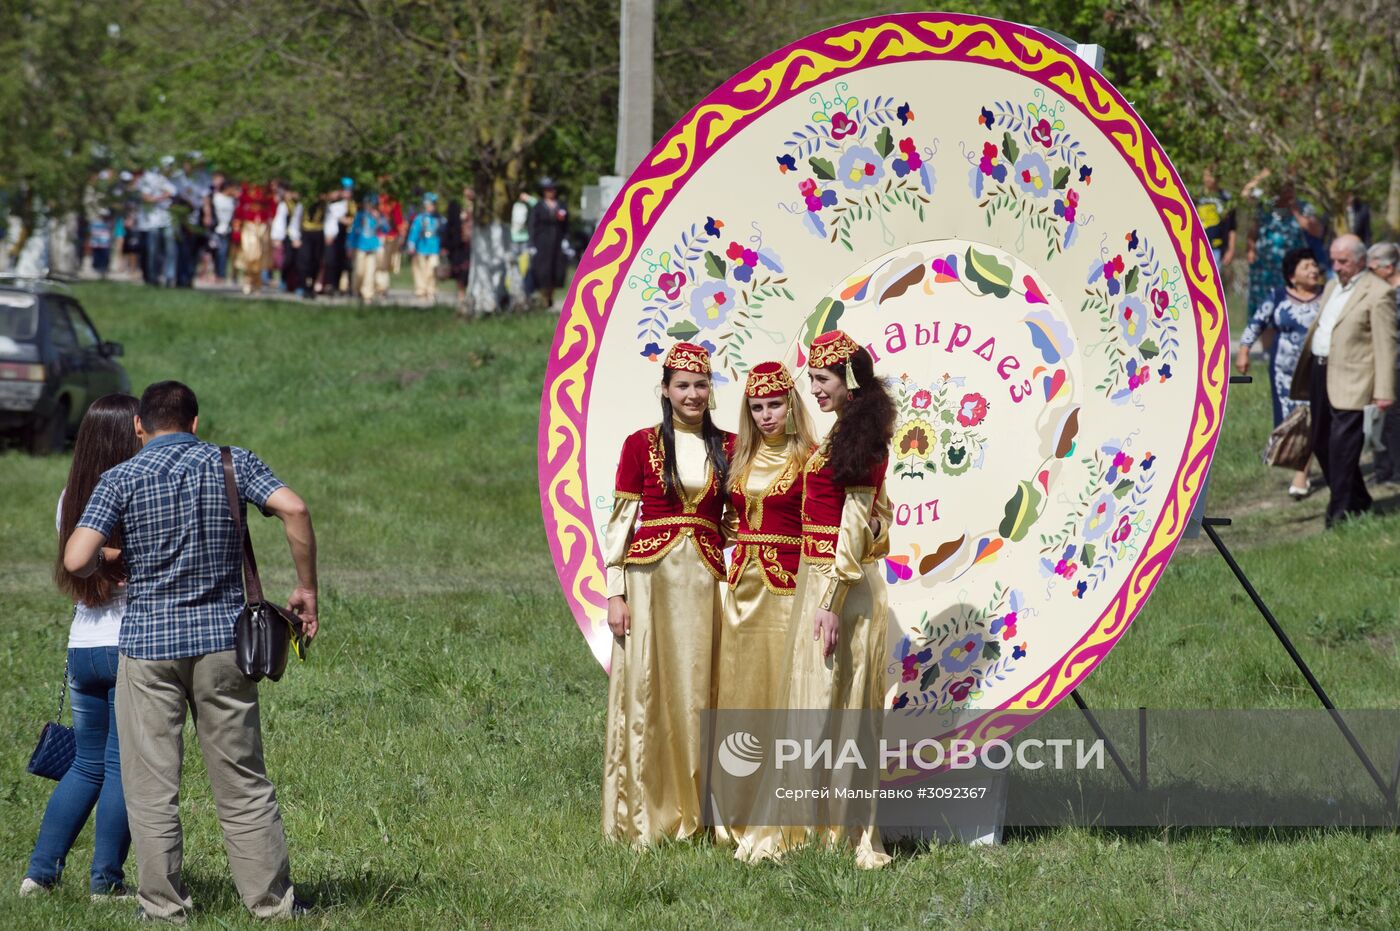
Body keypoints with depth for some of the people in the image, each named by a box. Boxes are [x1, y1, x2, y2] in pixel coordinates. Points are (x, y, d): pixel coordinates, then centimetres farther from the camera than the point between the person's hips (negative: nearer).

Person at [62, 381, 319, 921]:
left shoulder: (122, 479, -2)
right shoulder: (230, 463, 3)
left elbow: (76, 561, -12)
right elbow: (294, 509, -11)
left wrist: (104, 562, 11)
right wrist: (306, 588, -2)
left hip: (148, 641, -2)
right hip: (223, 638, 2)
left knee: (151, 785, 4)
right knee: (242, 783, 8)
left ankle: (164, 907, 4)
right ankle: (271, 901, 10)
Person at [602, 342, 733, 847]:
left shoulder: (726, 446, 10)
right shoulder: (641, 444, 1)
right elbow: (620, 519, 0)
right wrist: (614, 592, -7)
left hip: (704, 580, 3)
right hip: (650, 575, -2)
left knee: (696, 691, 3)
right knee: (645, 689, -2)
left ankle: (692, 813, 9)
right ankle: (643, 816, 3)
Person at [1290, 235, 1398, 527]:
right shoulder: (1332, 286, 17)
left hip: (1349, 380, -9)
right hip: (1321, 371, 9)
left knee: (1342, 444, -11)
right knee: (1322, 443, 12)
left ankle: (1341, 512, -4)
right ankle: (1358, 502, 26)